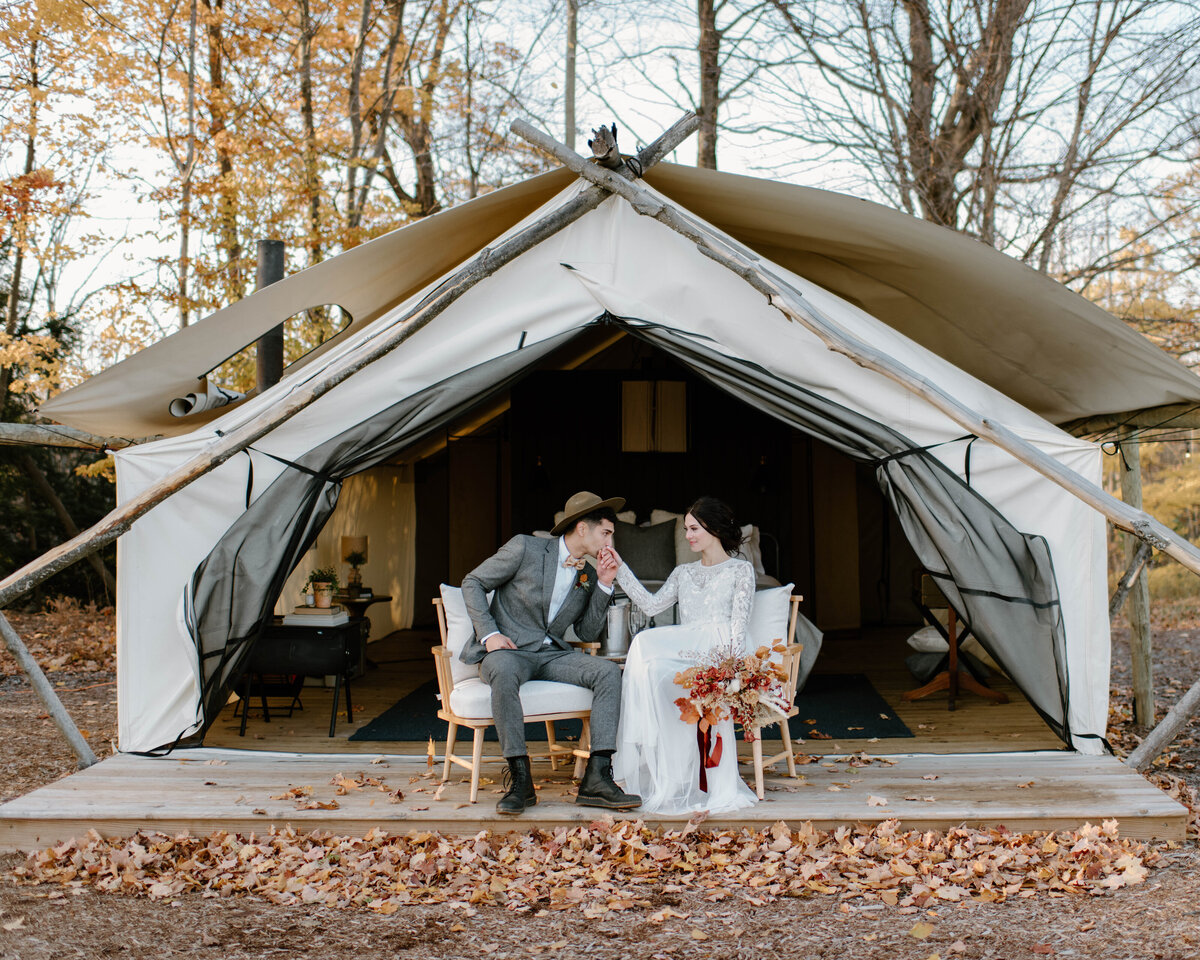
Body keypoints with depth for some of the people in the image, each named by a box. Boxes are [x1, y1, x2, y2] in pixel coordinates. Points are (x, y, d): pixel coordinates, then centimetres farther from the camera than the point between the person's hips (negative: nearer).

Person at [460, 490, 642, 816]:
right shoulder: (525, 548, -6)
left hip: (552, 655, 5)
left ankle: (597, 777, -27)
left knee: (608, 671, -21)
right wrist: (489, 633, -13)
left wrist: (603, 585, 0)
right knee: (503, 672, -41)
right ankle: (520, 780, -34)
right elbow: (472, 583, -1)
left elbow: (587, 633, 11)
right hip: (508, 650, -5)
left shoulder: (589, 576, 12)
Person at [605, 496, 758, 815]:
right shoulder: (683, 572, 28)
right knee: (653, 672, -32)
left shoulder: (740, 570, 12)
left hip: (716, 651, -5)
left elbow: (738, 626, 1)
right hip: (683, 652, 5)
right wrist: (620, 569, 9)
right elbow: (652, 605, 13)